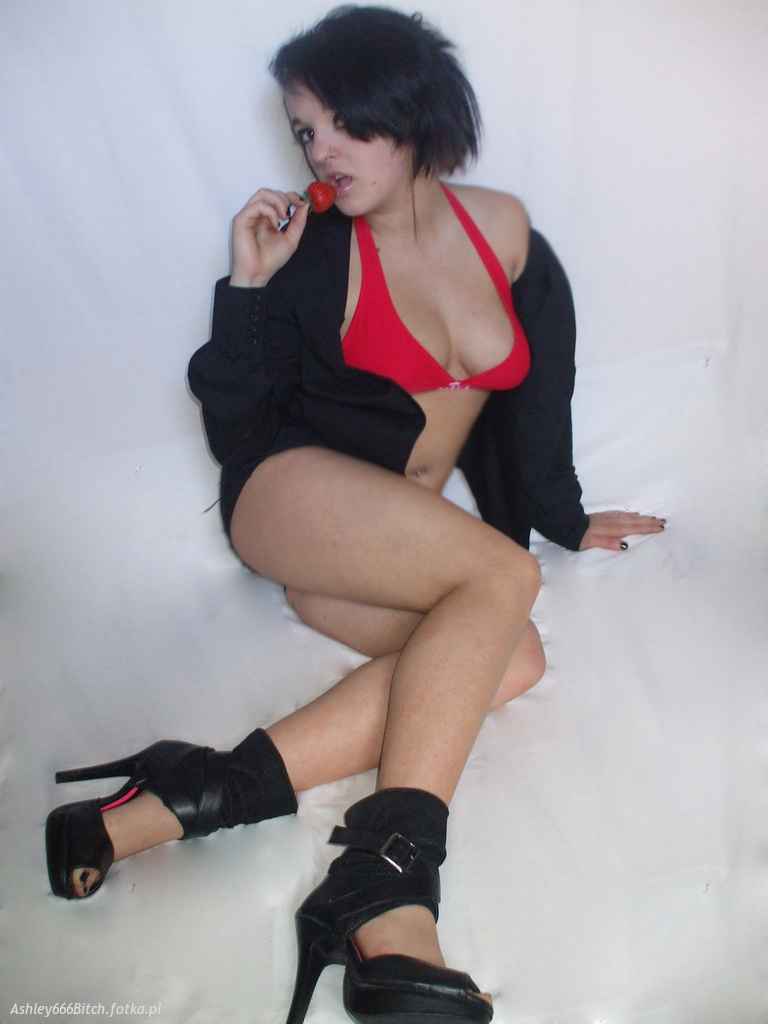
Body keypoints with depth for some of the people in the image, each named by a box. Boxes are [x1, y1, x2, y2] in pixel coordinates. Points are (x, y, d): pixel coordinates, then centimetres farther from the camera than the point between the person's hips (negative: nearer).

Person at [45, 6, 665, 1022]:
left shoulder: (504, 230, 7)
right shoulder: (314, 251, -3)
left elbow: (542, 389, 15)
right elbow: (233, 427, -2)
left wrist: (565, 518, 21)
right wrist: (249, 287, -11)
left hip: (394, 546, 4)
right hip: (287, 491, -4)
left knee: (515, 658, -26)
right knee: (503, 574, -29)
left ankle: (195, 795, -37)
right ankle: (388, 896, -40)